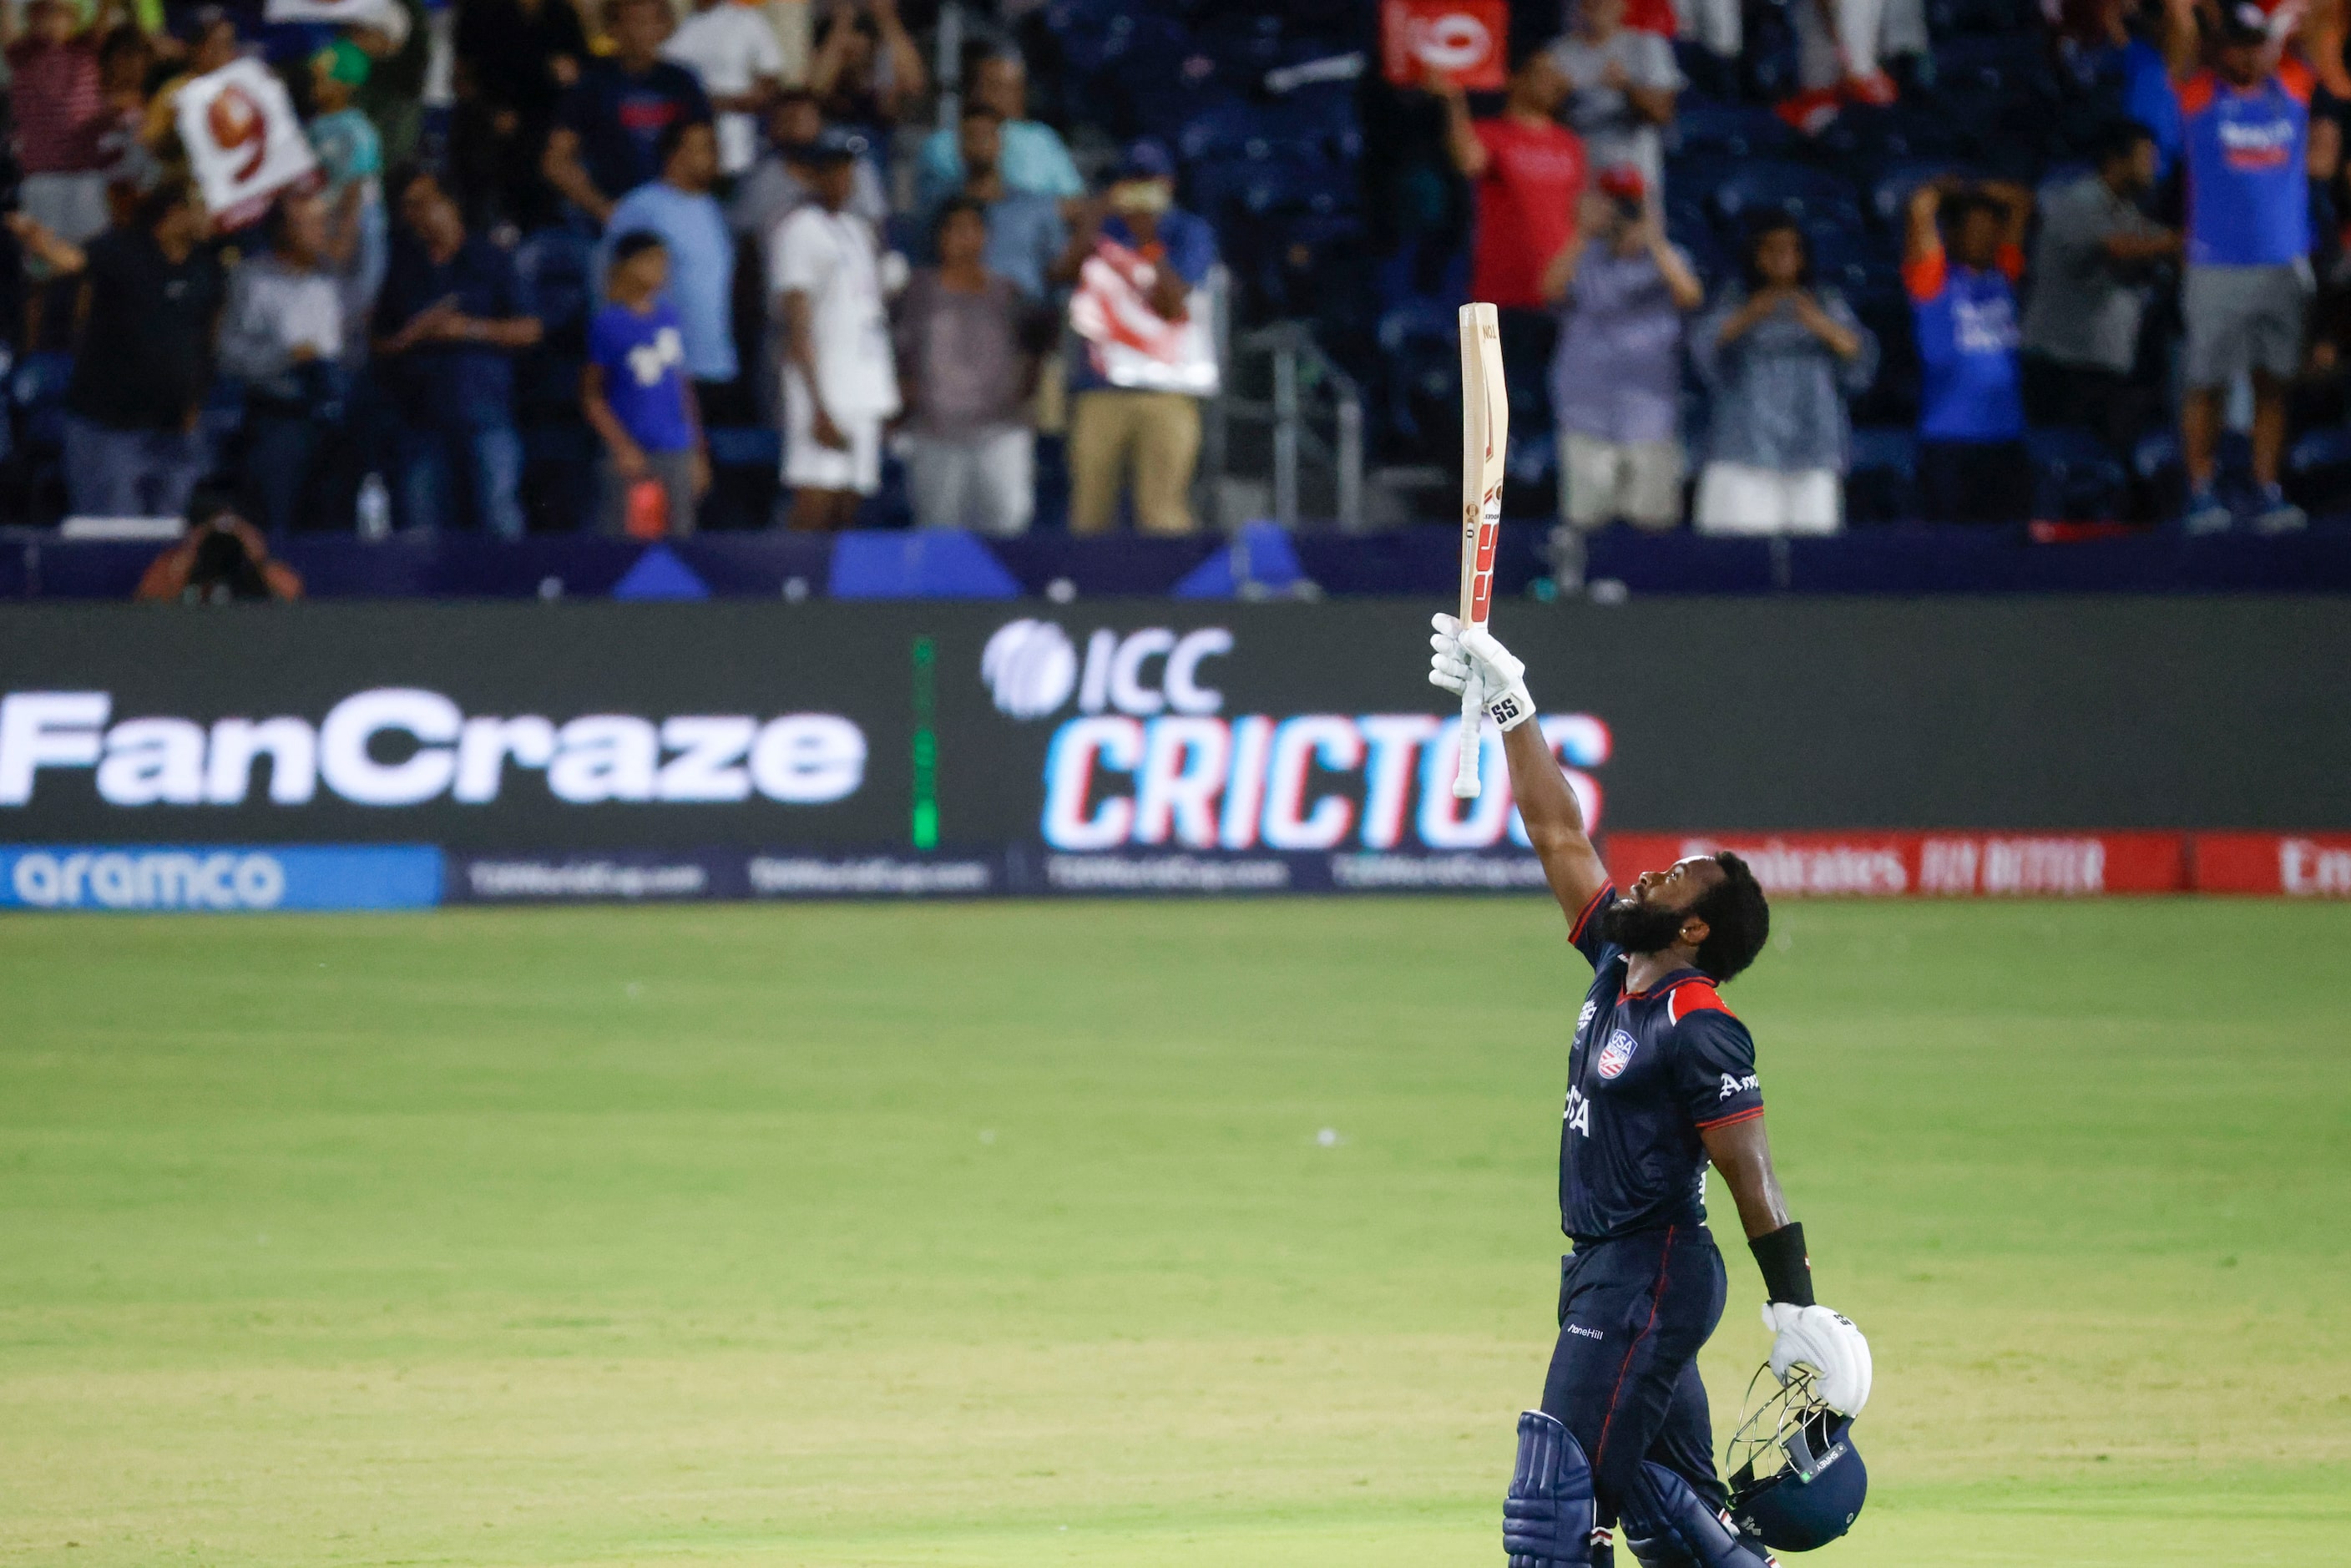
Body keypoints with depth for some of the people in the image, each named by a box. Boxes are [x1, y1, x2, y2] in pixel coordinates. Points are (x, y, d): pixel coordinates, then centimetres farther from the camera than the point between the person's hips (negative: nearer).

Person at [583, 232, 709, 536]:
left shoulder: (668, 317, 11)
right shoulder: (607, 324, -6)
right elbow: (591, 395, -4)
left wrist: (698, 453, 16)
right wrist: (622, 447, -12)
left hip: (677, 453, 6)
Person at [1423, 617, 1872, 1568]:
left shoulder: (1698, 1028, -14)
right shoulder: (1618, 973, 10)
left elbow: (1752, 1179, -18)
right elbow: (1558, 835, 16)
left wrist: (1796, 1313, -22)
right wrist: (1508, 706, 16)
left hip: (1649, 1279, -9)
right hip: (1605, 1273, 9)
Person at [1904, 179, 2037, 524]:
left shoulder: (2001, 273, 14)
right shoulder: (1935, 278, -2)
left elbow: (2022, 203, 21)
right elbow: (1921, 207, -13)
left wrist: (1976, 192, 13)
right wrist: (1946, 191, 6)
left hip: (2006, 437, 5)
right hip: (1950, 440, -5)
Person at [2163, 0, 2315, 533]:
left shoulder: (2292, 86, 8)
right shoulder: (2200, 92, 1)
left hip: (2285, 264, 3)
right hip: (2217, 264, -3)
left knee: (2274, 383, 5)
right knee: (2206, 384, 1)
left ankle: (2268, 492, 10)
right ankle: (2202, 493, 7)